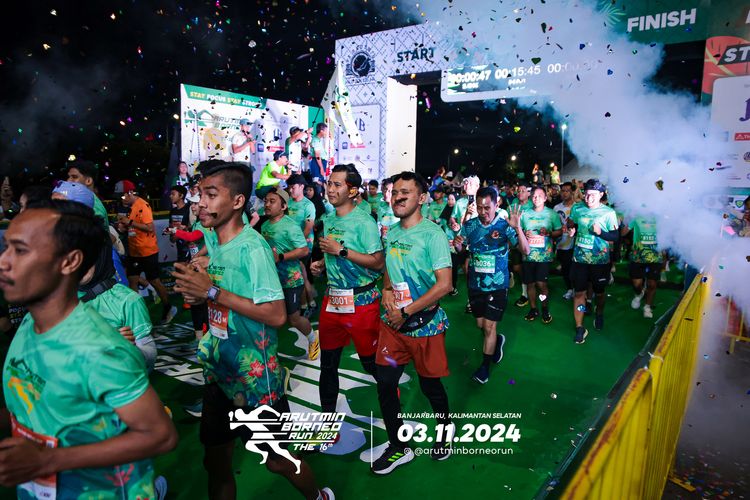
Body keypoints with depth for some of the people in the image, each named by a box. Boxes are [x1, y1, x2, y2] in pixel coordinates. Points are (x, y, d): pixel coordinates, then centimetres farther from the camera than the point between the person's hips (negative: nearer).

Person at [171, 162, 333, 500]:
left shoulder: (252, 246, -20)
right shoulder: (213, 241, 2)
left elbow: (276, 314, -26)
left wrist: (212, 291, -25)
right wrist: (197, 292, -6)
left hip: (254, 377, -7)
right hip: (218, 371, 7)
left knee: (277, 460, 11)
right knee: (215, 462, 18)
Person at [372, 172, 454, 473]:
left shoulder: (432, 234, -14)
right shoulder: (391, 232, 7)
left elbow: (444, 284, -19)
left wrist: (406, 312, -17)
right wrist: (386, 290, -3)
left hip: (424, 324, -5)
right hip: (392, 322, 6)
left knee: (429, 384, 10)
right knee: (385, 383, 5)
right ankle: (398, 448, 24)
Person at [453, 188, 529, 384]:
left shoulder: (505, 226, -13)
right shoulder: (469, 225, -4)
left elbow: (525, 251, -20)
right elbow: (460, 250, 7)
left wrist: (518, 228, -36)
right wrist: (457, 244, -18)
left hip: (497, 285, -3)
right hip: (475, 284, 4)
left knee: (489, 327, 0)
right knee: (480, 324, 17)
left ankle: (484, 366, 19)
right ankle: (497, 341, 49)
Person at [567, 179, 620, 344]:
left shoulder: (609, 213, -7)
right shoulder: (578, 210, 1)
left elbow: (615, 236, -6)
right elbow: (571, 224, 18)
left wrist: (600, 232, -23)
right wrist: (571, 230, -4)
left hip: (600, 260, -1)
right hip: (579, 259, 1)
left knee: (599, 291, 16)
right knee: (579, 292, 0)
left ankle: (599, 313, 47)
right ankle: (579, 327, 6)